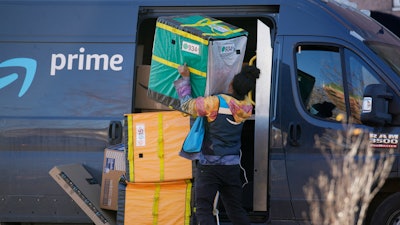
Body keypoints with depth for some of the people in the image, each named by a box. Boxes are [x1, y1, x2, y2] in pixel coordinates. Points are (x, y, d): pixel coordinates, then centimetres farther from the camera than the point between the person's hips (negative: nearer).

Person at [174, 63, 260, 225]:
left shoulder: (216, 103, -17)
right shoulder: (246, 106, -1)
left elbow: (186, 105, -5)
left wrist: (185, 77, 5)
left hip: (209, 166, -5)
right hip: (232, 167, 5)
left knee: (203, 209, -4)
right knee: (236, 210, 14)